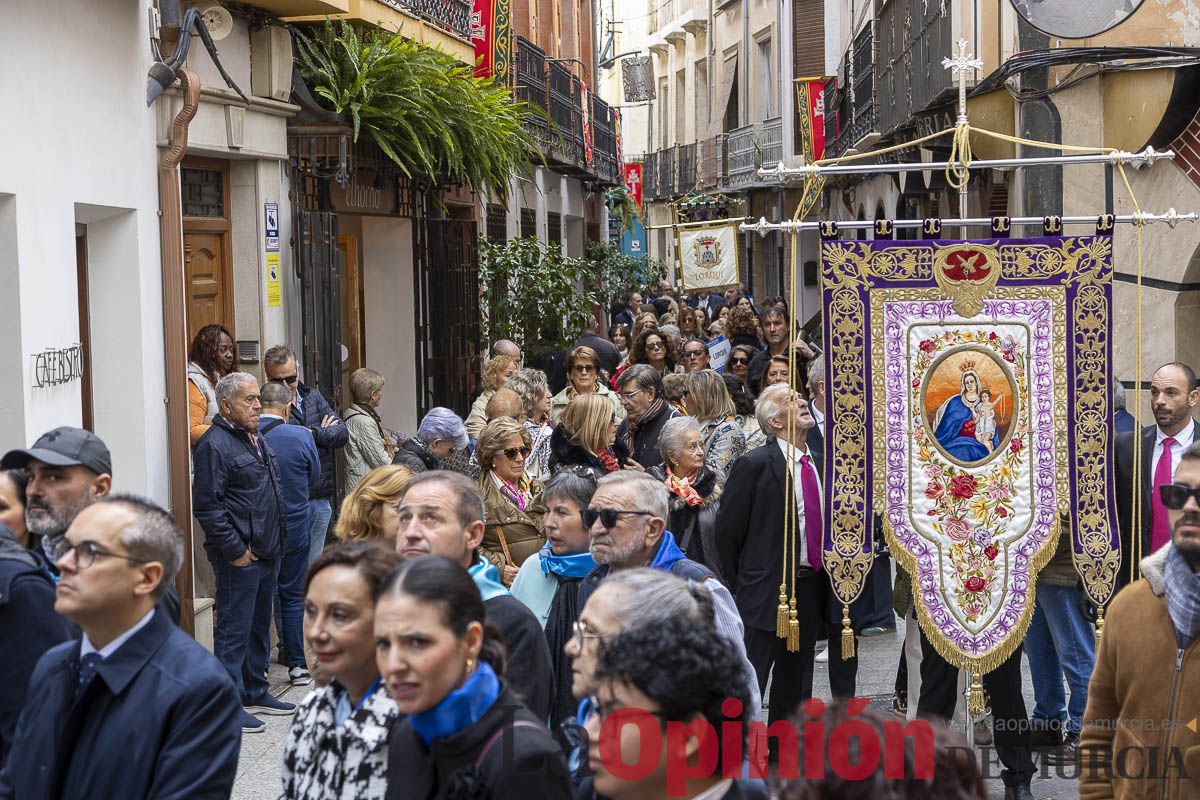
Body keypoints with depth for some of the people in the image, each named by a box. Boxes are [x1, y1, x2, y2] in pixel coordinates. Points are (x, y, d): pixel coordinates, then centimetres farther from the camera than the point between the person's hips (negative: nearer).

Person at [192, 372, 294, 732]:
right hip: (240, 556, -9)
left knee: (259, 625, 17)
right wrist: (235, 551, -19)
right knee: (234, 630, -4)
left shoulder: (256, 439, 16)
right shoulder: (215, 445, -15)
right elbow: (207, 505, -20)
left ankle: (255, 692, 28)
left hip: (267, 553, 9)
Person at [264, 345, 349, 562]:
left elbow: (342, 434, 6)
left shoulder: (313, 396, 12)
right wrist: (322, 432, -8)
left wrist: (313, 433, -12)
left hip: (321, 500, 6)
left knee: (314, 563, 13)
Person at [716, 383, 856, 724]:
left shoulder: (822, 461, 10)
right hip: (770, 590, -7)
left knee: (796, 683, 16)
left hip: (813, 586, 7)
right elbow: (728, 533, -7)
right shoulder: (753, 465, -10)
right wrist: (741, 590, -3)